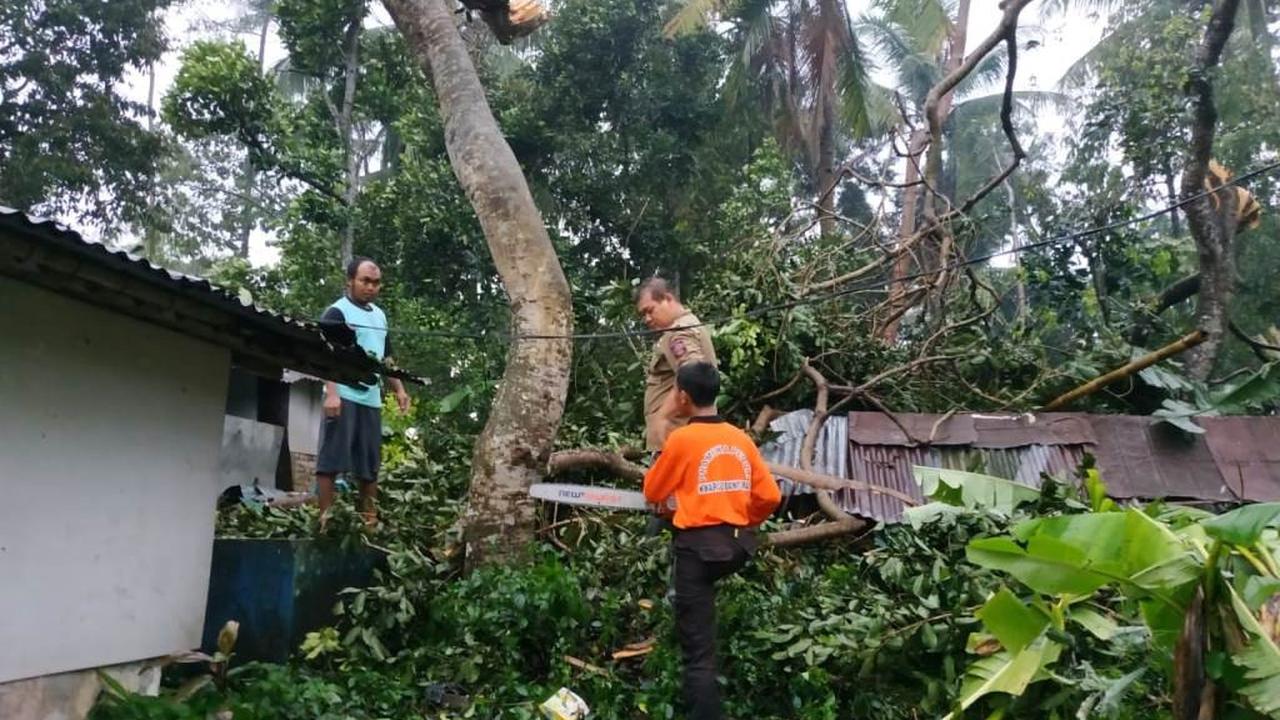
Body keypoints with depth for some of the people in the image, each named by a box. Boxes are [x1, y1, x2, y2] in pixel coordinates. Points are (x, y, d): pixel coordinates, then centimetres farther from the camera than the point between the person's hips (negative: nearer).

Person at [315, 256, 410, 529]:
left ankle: (370, 519, 17)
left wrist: (399, 388, 18)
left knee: (370, 465, 10)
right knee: (331, 460, -6)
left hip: (371, 399, 7)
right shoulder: (337, 312, -4)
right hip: (344, 397, -7)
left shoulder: (380, 315, 19)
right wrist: (331, 393, -24)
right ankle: (325, 517, -3)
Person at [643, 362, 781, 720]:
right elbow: (770, 496, 5)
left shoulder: (681, 438, -10)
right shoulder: (741, 439, 5)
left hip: (699, 546, -6)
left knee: (698, 651, -2)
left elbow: (653, 492, 4)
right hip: (737, 545, 6)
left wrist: (668, 496, 27)